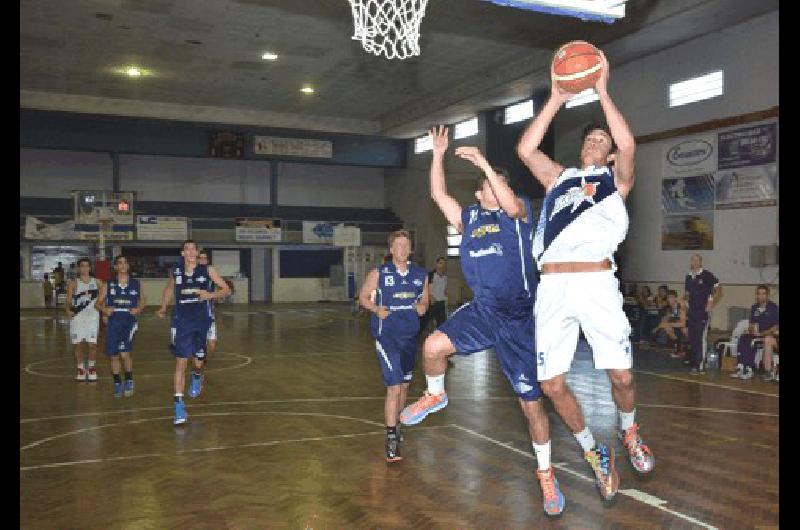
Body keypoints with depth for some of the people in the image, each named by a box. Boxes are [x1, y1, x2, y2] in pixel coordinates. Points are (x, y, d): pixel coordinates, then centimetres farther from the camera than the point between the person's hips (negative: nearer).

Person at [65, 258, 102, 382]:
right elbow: (68, 300, -2)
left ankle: (92, 367, 17)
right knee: (77, 344, 2)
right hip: (77, 317, 0)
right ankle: (80, 368, 18)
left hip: (92, 316, 0)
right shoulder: (73, 283, 2)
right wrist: (68, 309, -20)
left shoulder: (97, 282, 5)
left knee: (92, 344, -2)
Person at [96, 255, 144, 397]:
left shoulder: (136, 284, 5)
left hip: (130, 322, -2)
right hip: (113, 322, 2)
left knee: (125, 353, -16)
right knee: (114, 355, 7)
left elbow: (142, 302, 15)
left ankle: (129, 380, 7)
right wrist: (104, 309, -11)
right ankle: (117, 384, 25)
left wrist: (138, 309, -6)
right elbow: (99, 303, 10)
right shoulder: (108, 285, 5)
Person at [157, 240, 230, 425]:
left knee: (198, 362, 8)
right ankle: (179, 404, -3)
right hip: (182, 323, 1)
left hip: (202, 321, 0)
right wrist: (163, 307, 17)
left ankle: (197, 377, 45)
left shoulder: (207, 270, -5)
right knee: (180, 362, -6)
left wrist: (210, 295, -17)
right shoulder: (176, 271, 3)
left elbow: (226, 290, 0)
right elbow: (169, 287, 24)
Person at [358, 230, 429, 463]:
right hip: (386, 334, -5)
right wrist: (376, 309, -14)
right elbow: (363, 297, 4)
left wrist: (422, 307, -5)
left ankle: (394, 424, 39)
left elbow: (424, 299, 18)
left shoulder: (420, 274, 5)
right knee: (394, 387, -15)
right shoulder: (379, 273, -4)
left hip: (410, 336, 5)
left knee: (404, 385, 18)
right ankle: (391, 438, -8)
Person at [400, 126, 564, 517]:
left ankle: (546, 475, 21)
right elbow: (439, 195, 11)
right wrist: (438, 154, 7)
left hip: (519, 317, -3)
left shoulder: (520, 211, 3)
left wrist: (483, 163, -18)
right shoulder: (469, 217, 14)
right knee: (433, 345, -24)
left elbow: (511, 203, -19)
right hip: (483, 309, 3)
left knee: (531, 401, 1)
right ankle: (435, 396, 10)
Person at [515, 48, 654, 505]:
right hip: (553, 286, 3)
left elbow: (628, 145, -6)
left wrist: (602, 92, -4)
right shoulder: (559, 176, 23)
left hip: (597, 282, -2)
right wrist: (557, 100, 7)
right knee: (553, 384, -2)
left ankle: (630, 432, 32)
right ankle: (596, 454, 21)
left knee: (622, 375, -3)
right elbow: (525, 149, 8)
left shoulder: (616, 179, 15)